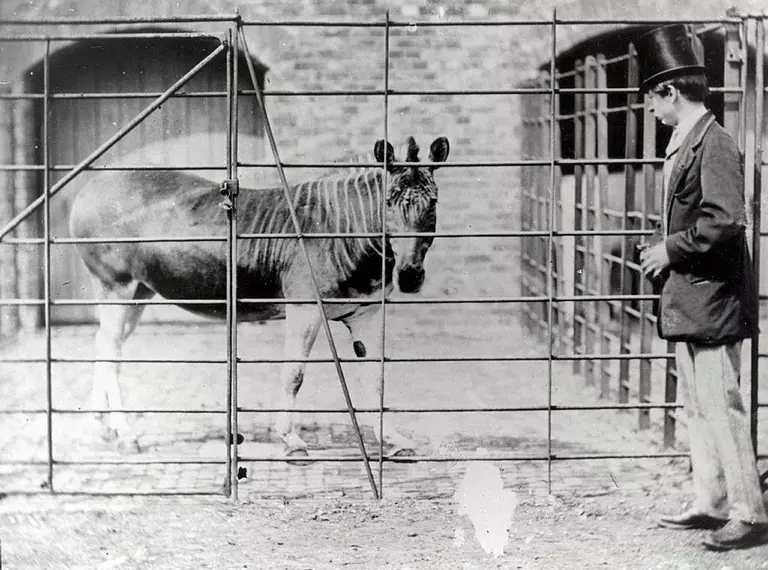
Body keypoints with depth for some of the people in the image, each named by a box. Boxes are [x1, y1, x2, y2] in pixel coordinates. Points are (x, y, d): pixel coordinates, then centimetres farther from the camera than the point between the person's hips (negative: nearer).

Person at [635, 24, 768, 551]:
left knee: (721, 407, -6)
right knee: (698, 408, 14)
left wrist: (671, 250, -16)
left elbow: (726, 220, -25)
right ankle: (710, 504, 23)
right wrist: (665, 256, 11)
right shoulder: (684, 144, 14)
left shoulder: (714, 143, -16)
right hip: (687, 302, 10)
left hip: (712, 302, -10)